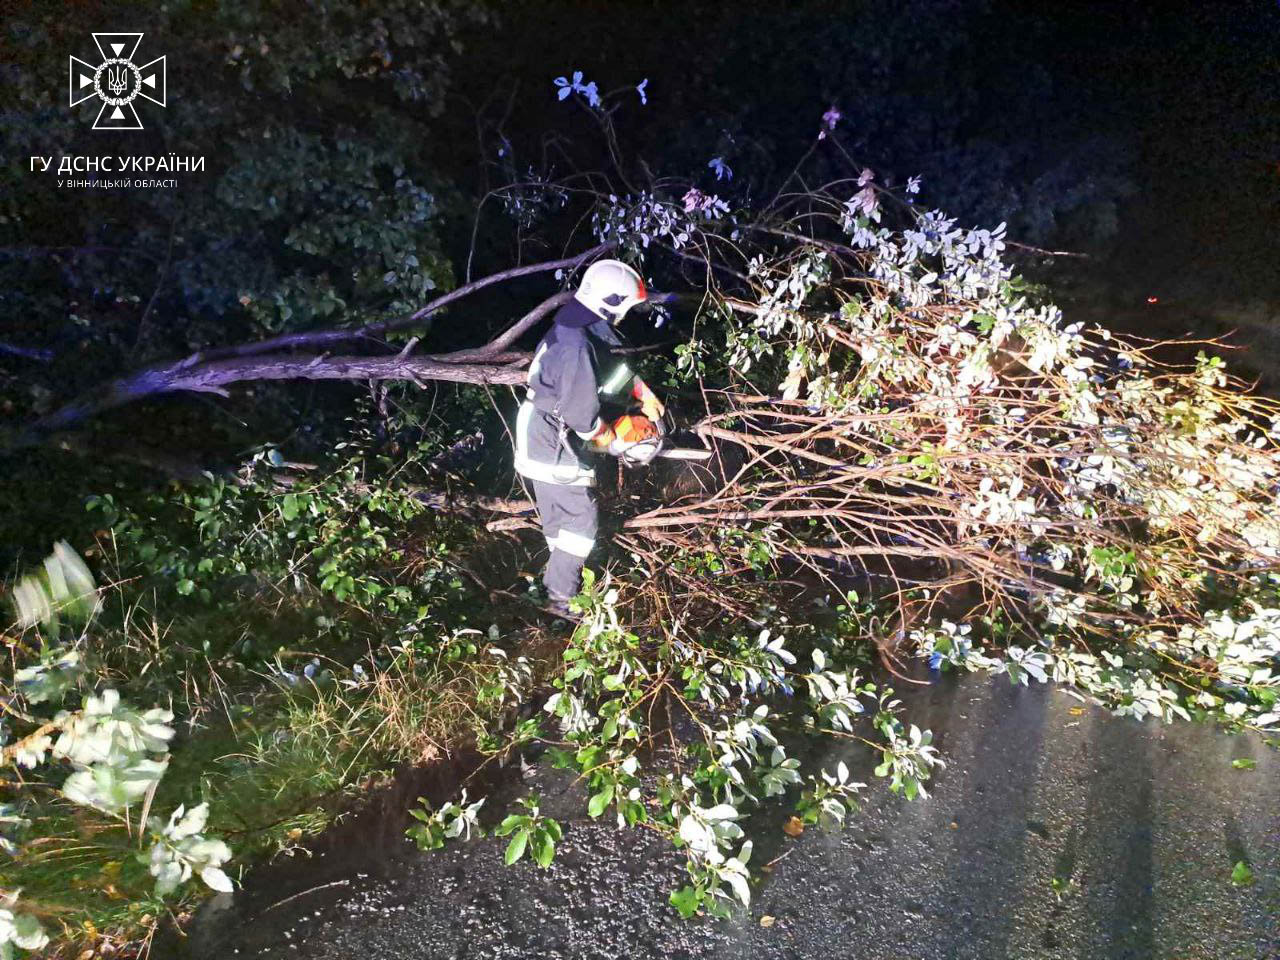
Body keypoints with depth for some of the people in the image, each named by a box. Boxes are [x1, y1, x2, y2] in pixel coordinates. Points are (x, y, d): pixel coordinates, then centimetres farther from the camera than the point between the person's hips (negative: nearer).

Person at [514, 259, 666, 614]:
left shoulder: (585, 329, 3)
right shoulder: (576, 347, -29)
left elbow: (615, 365, 20)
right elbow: (583, 412, -25)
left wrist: (646, 396, 22)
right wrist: (611, 440, -8)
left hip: (548, 435, 10)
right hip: (552, 445, -10)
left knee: (560, 513, 21)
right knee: (581, 518, -1)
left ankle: (562, 578, 38)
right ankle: (562, 598, 11)